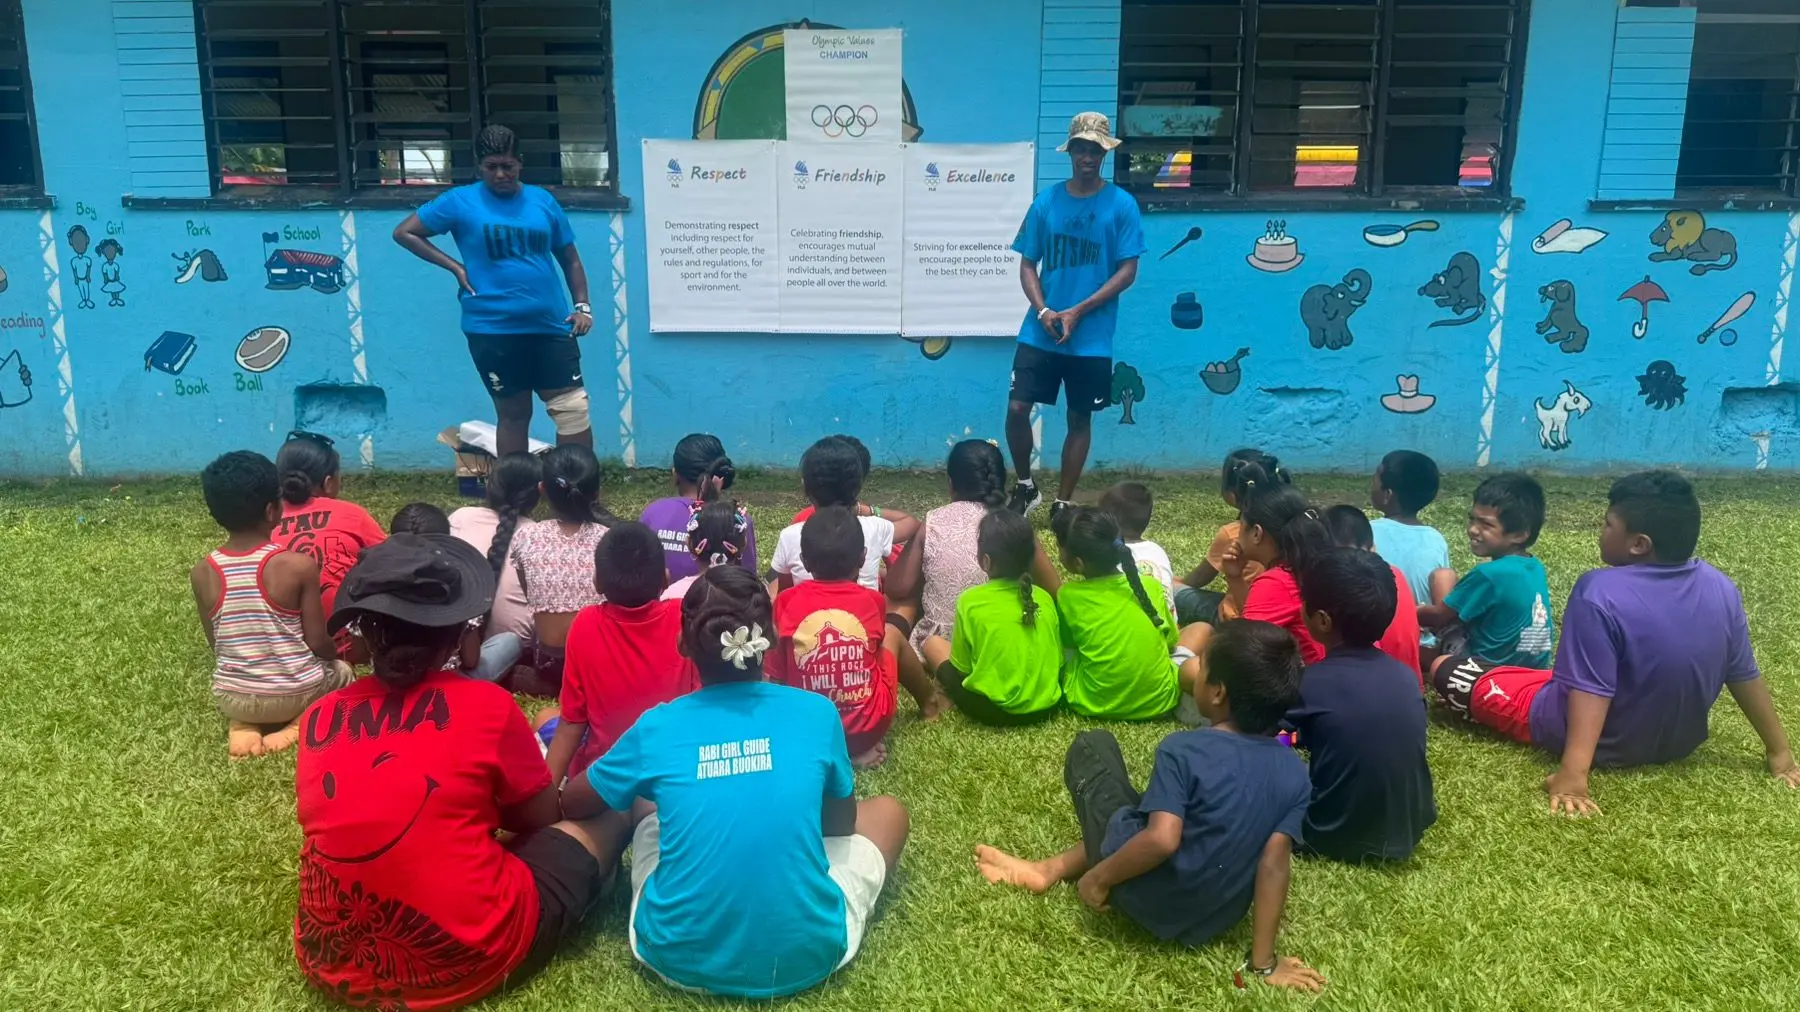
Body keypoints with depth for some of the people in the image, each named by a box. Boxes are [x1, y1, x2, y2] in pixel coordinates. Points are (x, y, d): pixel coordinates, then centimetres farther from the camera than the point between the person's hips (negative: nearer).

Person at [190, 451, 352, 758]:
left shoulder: (202, 573, -7)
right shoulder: (300, 565, -18)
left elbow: (216, 646, 4)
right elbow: (318, 644, -12)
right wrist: (336, 652, 10)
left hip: (231, 698, 3)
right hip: (295, 693, -3)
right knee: (342, 671, 30)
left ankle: (243, 726, 6)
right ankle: (300, 723, 1)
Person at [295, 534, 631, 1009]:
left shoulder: (318, 718, -1)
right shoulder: (486, 705, -11)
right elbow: (543, 817, 4)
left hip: (334, 964, 4)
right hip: (469, 960, -4)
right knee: (606, 820, 13)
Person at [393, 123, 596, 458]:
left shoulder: (543, 201, 8)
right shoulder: (460, 202, -1)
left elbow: (569, 258, 15)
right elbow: (404, 233, 4)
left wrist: (582, 306, 4)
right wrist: (455, 267, -3)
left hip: (551, 326, 2)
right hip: (492, 330, -2)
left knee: (574, 409, -4)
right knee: (513, 414, 8)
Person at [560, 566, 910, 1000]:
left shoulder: (656, 728, -6)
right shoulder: (817, 712, -7)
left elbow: (571, 805, 12)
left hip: (679, 958, 2)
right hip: (806, 956, -1)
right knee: (887, 810, 21)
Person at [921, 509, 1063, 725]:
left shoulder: (970, 600, -13)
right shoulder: (1044, 598, -2)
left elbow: (961, 668, -3)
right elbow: (1057, 659, 7)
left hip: (994, 710, -4)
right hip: (1048, 704, 4)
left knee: (933, 643, 15)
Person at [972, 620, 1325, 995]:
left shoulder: (1182, 749, -21)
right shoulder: (1295, 773, -7)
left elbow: (1161, 840, -31)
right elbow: (1273, 866, -10)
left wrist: (1099, 877, -16)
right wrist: (1263, 962, -6)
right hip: (1214, 922, 5)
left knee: (1092, 746, 9)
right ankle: (1052, 869, 21)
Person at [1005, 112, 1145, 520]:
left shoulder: (1122, 204, -3)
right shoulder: (1046, 201, 4)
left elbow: (1128, 271, -6)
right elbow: (1027, 265, 6)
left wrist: (1078, 311, -14)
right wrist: (1043, 310, -12)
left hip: (1092, 337, -1)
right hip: (1039, 332, 2)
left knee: (1079, 418, 7)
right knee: (1017, 408, -6)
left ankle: (1062, 503, 21)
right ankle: (1025, 486, 18)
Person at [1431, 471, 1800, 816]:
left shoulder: (1600, 593, -30)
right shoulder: (1721, 588, -12)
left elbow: (1590, 689, -34)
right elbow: (1745, 676, -4)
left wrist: (1573, 773, -38)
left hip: (1605, 743, -6)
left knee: (1446, 669, -4)